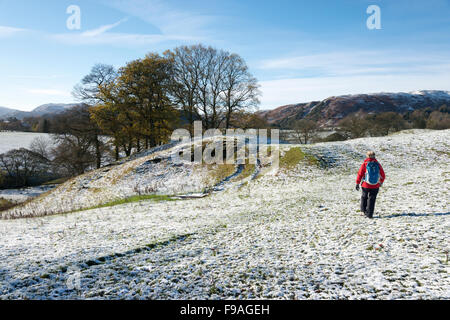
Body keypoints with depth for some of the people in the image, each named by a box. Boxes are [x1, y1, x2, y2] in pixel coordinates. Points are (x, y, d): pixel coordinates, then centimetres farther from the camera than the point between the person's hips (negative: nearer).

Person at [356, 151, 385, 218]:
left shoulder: (365, 164, -6)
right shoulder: (378, 164, 1)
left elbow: (360, 174, -8)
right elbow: (383, 176, 8)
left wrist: (357, 183, -2)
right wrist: (381, 182, 26)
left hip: (366, 185, -1)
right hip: (375, 186, 1)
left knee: (364, 196, 21)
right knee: (372, 199, 8)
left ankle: (364, 210, 26)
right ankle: (369, 214, 6)